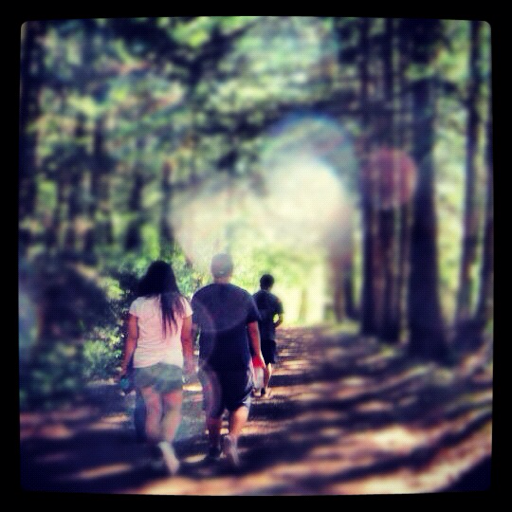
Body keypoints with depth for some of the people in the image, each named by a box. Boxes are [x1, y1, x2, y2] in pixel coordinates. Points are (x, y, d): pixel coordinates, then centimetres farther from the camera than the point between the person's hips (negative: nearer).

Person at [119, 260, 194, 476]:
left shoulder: (138, 305, -2)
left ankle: (155, 451, 13)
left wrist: (124, 365, 10)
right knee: (174, 409, 3)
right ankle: (166, 443, -25)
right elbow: (187, 338, 5)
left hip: (144, 364, 1)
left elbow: (131, 339, 0)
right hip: (172, 364, -1)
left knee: (152, 411, 10)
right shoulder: (181, 304, 0)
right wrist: (189, 360, 20)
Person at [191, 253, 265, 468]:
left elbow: (191, 329, 1)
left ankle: (214, 448, 24)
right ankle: (232, 438, -12)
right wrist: (257, 354, 13)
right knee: (241, 403, 10)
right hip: (239, 360, -1)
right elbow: (253, 329, 2)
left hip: (209, 360, 1)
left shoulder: (200, 296, -1)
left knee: (212, 407, 15)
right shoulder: (244, 296, -2)